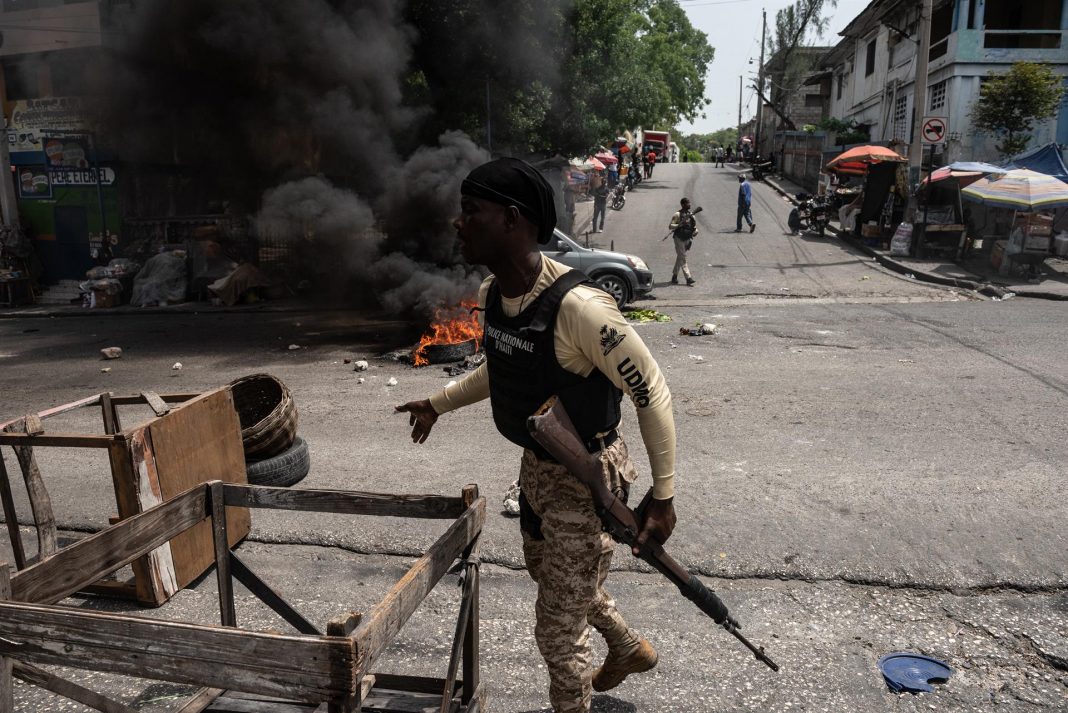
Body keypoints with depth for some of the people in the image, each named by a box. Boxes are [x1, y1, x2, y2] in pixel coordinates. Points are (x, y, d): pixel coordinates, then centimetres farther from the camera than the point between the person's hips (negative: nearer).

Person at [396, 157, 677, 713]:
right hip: (536, 464, 9)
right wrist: (439, 403, 22)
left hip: (584, 476, -9)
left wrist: (663, 496, -20)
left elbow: (651, 393, -23)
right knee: (548, 573, 31)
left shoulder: (577, 306, -32)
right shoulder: (491, 294, -5)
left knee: (558, 630, 5)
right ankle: (630, 649, 58)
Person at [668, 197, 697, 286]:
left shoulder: (691, 215, 8)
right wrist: (679, 224, -29)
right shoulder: (677, 215, -10)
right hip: (679, 239, -6)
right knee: (682, 258, -8)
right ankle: (688, 278, -13)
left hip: (687, 239, 6)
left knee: (680, 258, 15)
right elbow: (670, 226, -14)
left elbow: (694, 226, 16)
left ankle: (674, 277, 26)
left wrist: (695, 230, -6)